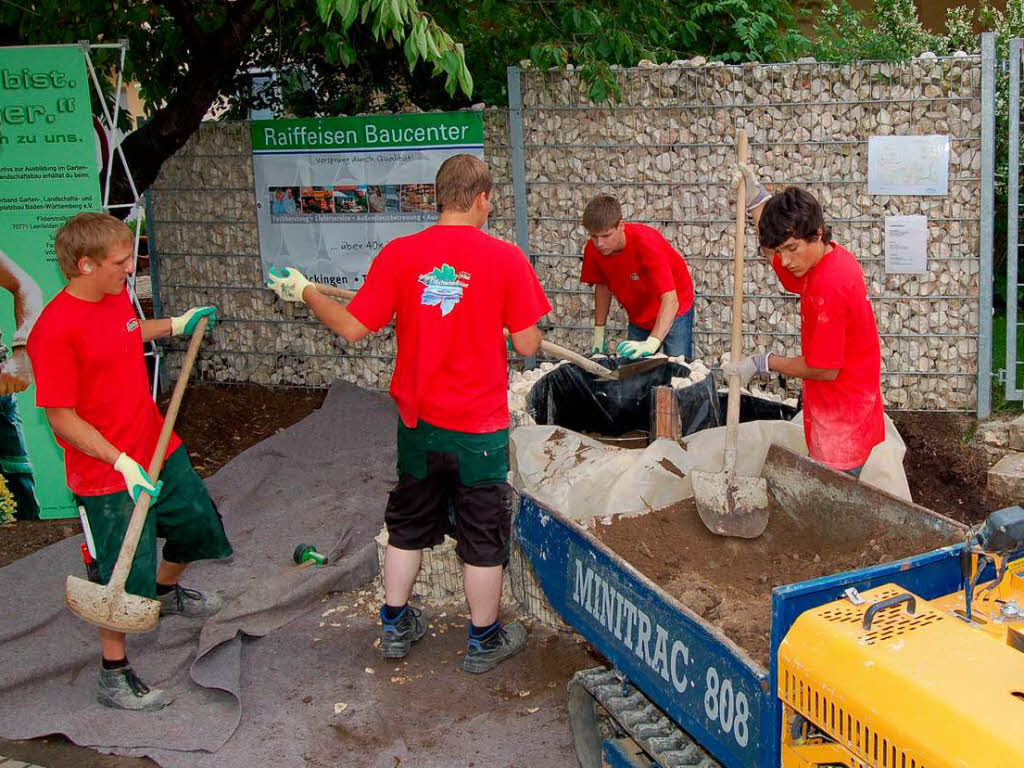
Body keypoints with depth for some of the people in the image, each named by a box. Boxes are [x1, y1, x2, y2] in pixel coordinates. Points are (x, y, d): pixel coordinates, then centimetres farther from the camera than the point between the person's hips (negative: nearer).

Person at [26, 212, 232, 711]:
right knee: (127, 578, 1)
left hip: (159, 450, 9)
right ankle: (114, 678, 22)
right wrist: (123, 463, -27)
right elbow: (61, 418, -23)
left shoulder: (116, 296, 0)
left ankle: (167, 592, 56)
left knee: (197, 525, 26)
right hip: (108, 477, -9)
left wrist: (175, 325, 20)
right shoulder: (55, 330, -26)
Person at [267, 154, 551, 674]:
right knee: (483, 536, 13)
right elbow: (527, 345, -11)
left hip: (417, 421, 3)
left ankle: (395, 626, 35)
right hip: (480, 427, -3)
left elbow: (352, 328, -6)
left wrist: (305, 292, 10)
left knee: (408, 526, 21)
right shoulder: (505, 258, -13)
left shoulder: (398, 255, -8)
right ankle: (484, 639, 27)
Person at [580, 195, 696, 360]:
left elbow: (670, 299, -42)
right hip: (638, 317, 5)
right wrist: (599, 331, 1)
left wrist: (651, 344, -53)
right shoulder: (593, 249, -18)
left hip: (673, 313, -5)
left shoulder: (646, 242, -33)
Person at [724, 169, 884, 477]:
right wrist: (758, 199, 17)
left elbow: (824, 368, -21)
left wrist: (762, 364, -9)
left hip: (841, 426, -10)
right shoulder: (835, 257, 5)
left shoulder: (828, 284, -25)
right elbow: (777, 255, 27)